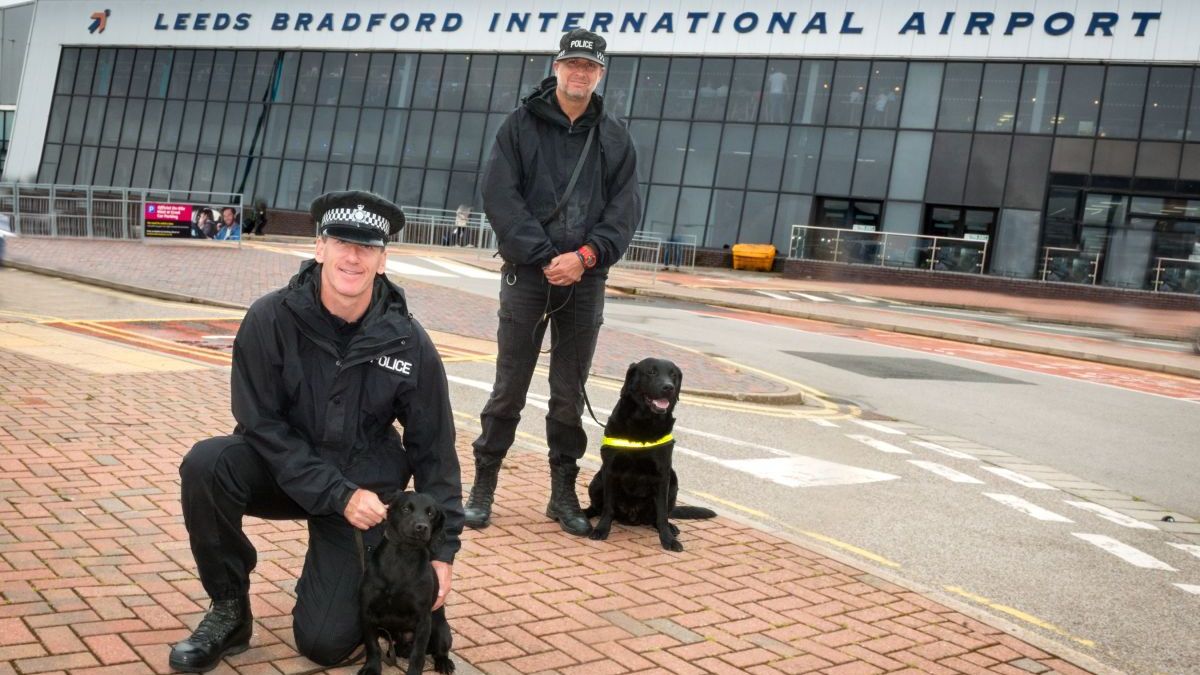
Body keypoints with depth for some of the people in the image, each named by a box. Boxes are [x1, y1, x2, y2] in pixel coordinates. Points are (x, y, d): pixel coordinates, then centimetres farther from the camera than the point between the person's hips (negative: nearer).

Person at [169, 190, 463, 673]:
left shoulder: (408, 343, -14)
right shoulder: (271, 319, -17)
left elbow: (433, 450, -5)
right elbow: (261, 425, -16)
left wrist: (442, 548, -6)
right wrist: (337, 495, -23)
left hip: (364, 489, 0)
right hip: (282, 469, 1)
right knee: (206, 464, -32)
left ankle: (331, 576, 27)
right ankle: (229, 607, -8)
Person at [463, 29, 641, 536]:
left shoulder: (614, 138, 9)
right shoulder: (522, 125, 2)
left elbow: (625, 210, 3)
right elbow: (500, 196, -7)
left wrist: (586, 256, -13)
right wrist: (545, 257, -15)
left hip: (585, 281, 2)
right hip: (527, 275, -2)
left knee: (570, 394, 9)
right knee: (509, 389, 2)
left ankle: (563, 494, 19)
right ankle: (483, 488, 14)